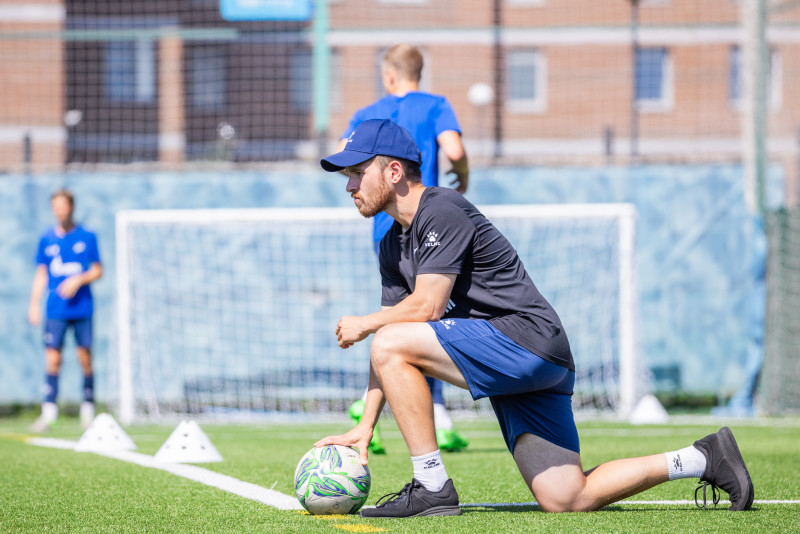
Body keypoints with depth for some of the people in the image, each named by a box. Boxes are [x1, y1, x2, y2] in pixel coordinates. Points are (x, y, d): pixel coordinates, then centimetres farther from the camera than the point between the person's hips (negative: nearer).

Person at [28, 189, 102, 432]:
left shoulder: (87, 237, 3)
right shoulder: (46, 239, 8)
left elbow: (97, 271, 6)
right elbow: (41, 275, 12)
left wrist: (78, 280, -11)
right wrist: (34, 304, 5)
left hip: (82, 308, -1)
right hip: (55, 310, 1)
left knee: (85, 357, -1)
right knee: (52, 359, -6)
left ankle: (88, 409, 11)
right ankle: (49, 412, -8)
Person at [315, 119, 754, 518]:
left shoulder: (442, 212, -12)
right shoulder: (393, 246, 17)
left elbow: (426, 307, -20)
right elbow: (392, 348, 16)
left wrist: (363, 325, -4)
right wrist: (366, 425, 8)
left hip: (528, 341, -10)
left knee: (390, 343, -18)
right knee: (566, 501, 3)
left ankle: (432, 488, -16)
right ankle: (702, 460, 14)